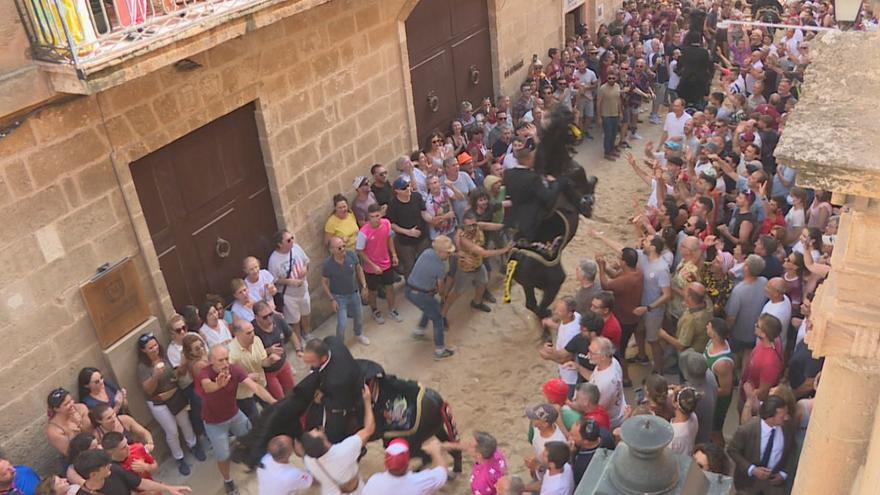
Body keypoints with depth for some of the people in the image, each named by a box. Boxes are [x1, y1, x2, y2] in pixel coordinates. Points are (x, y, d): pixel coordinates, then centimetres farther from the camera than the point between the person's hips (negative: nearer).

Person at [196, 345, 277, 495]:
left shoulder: (235, 369, -24)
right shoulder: (204, 374, -33)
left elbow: (255, 386, -33)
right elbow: (207, 386, -58)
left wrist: (273, 402, -48)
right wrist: (218, 385, -83)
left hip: (235, 414, 4)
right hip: (214, 422, -4)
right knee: (223, 456, 4)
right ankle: (227, 481, 35)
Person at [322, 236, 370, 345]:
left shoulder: (351, 255, -21)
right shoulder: (328, 264, -28)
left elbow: (358, 269, 0)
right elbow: (324, 283, -13)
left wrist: (364, 284, -2)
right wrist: (332, 300, -14)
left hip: (354, 293, 4)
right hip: (339, 297, -4)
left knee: (359, 317, 23)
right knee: (342, 323, -3)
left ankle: (359, 334, 55)